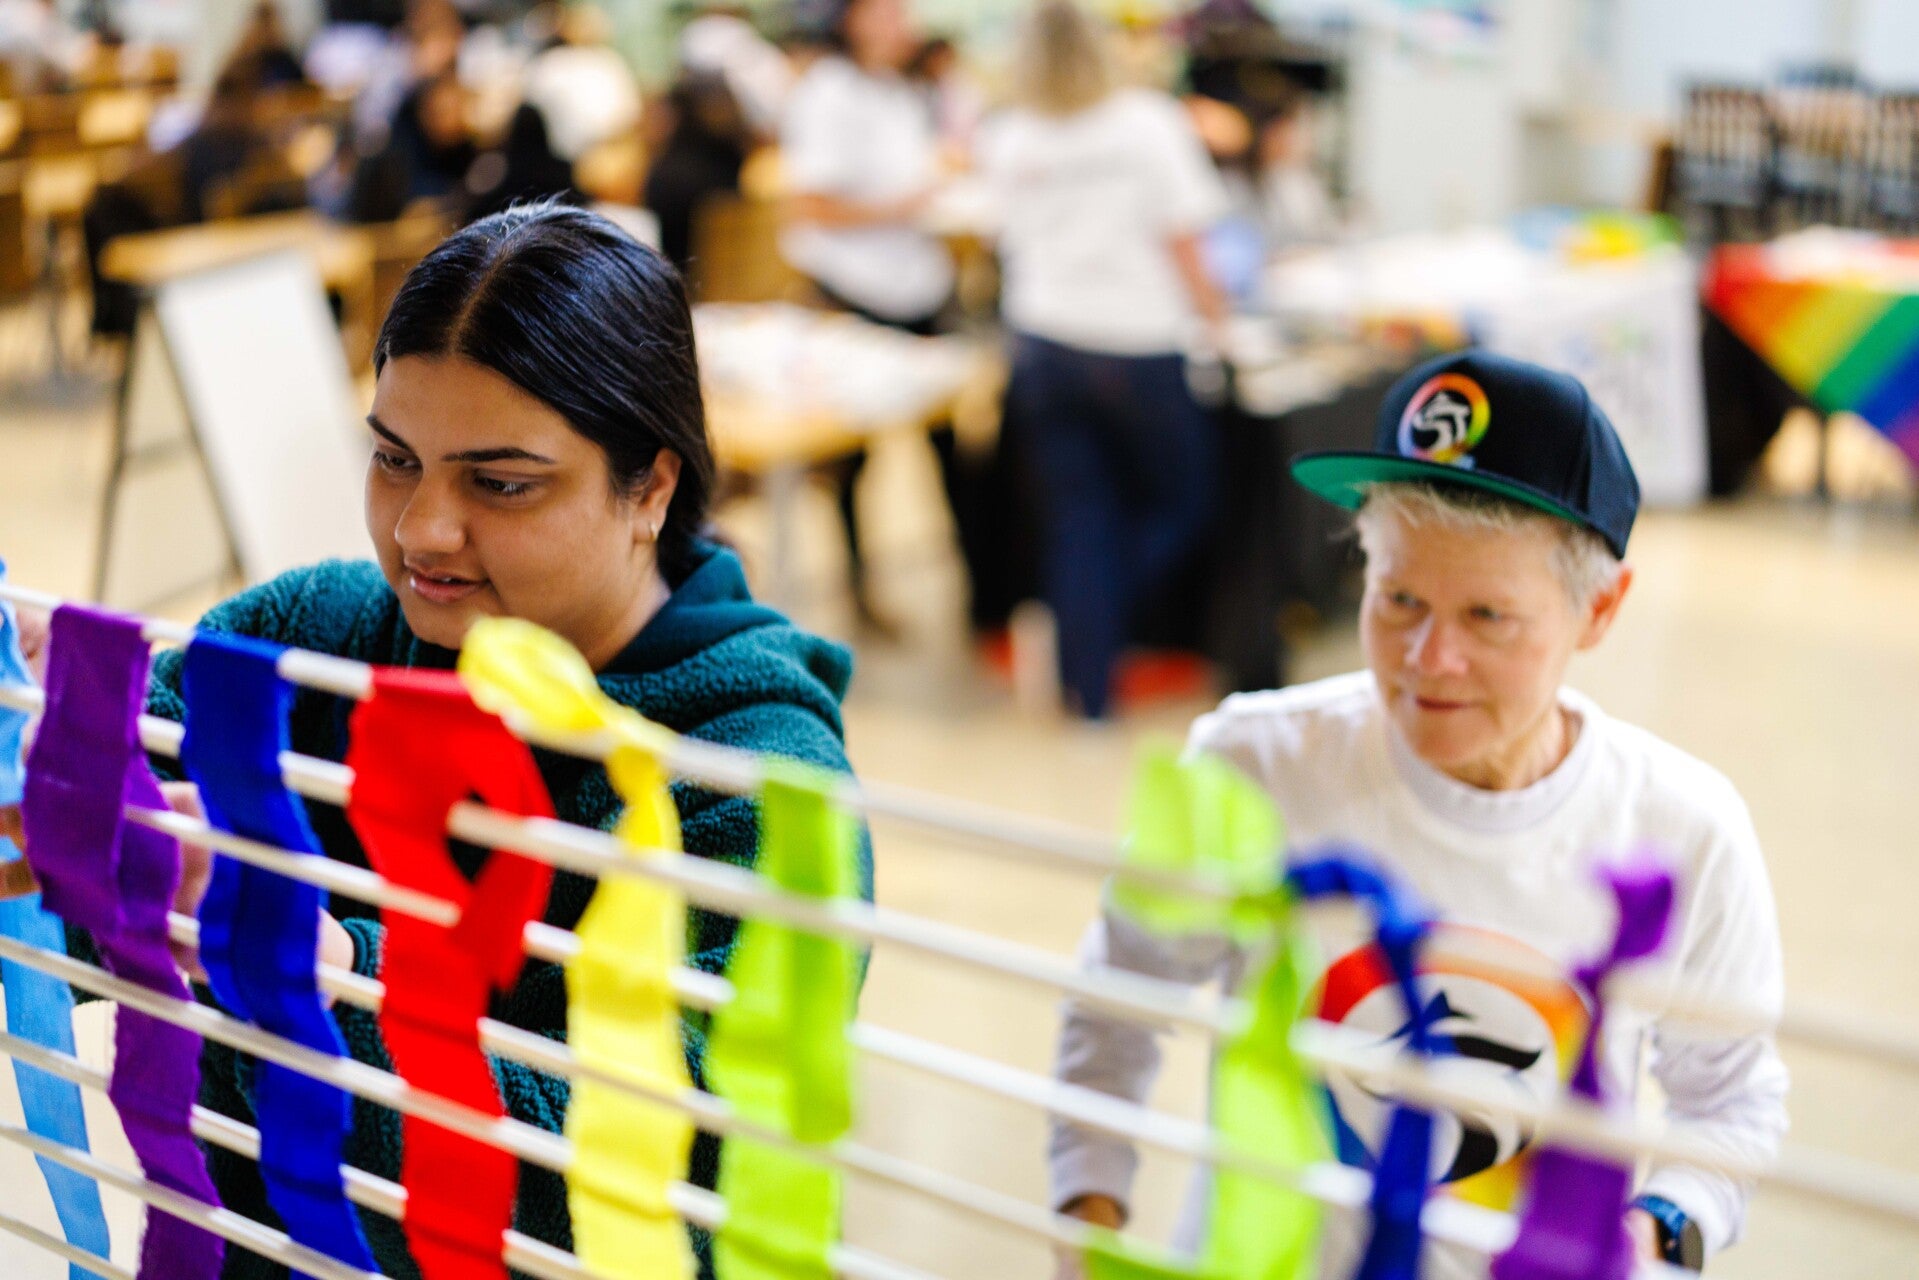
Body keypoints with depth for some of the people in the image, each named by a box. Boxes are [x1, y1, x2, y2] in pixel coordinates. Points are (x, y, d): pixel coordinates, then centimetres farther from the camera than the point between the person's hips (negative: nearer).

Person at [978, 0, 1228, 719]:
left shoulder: (1006, 142, 4)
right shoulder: (1149, 124, -5)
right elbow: (1181, 241, -5)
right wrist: (1214, 315, 7)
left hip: (1041, 339, 3)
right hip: (1138, 338, -3)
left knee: (1077, 519, 7)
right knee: (1181, 502, 13)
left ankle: (1089, 686, 4)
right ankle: (1102, 625, -5)